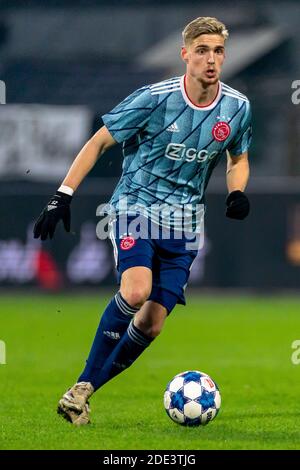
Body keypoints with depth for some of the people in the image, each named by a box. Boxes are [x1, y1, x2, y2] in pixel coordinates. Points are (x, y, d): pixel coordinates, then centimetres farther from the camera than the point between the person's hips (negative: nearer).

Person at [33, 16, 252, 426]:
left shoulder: (237, 108, -3)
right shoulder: (155, 99, -14)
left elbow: (238, 159, 17)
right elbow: (99, 142, -5)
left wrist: (237, 192, -5)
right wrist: (63, 195, -12)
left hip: (183, 223, 4)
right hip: (135, 205, -4)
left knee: (152, 323, -2)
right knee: (136, 290, -29)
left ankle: (84, 391, 14)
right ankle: (83, 383, -15)